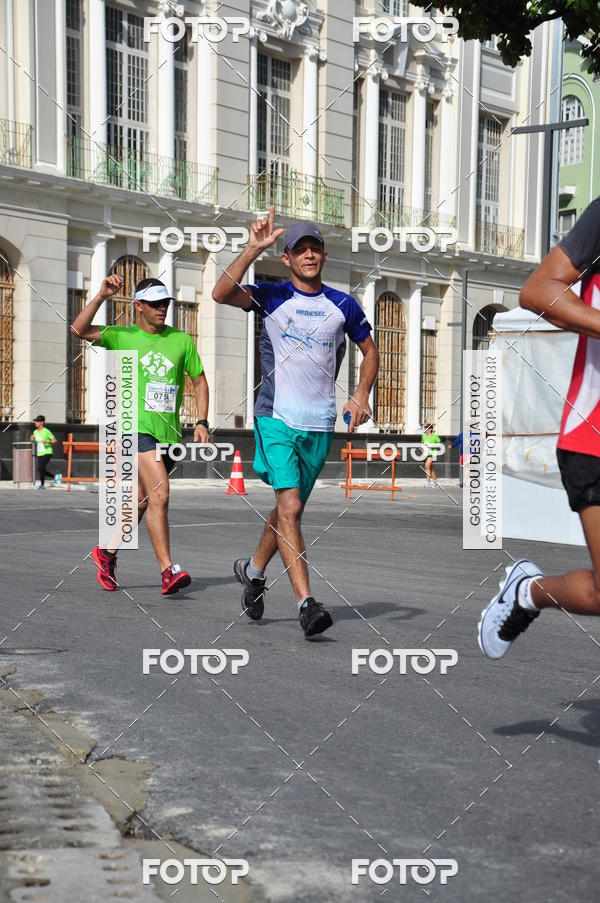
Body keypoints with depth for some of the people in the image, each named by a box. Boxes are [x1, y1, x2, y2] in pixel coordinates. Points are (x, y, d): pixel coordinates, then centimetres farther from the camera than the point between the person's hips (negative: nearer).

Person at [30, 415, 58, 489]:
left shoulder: (46, 431, -10)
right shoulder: (35, 432, 8)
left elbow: (54, 441, -8)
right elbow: (32, 441, 22)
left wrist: (47, 441, -25)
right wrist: (31, 439, -2)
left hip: (47, 453, -7)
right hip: (39, 454, 7)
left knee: (40, 468, -18)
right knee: (42, 470, 8)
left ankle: (42, 485, -6)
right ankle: (54, 477, 30)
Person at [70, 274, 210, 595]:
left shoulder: (181, 339, 10)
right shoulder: (122, 337, 3)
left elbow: (199, 380, 16)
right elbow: (78, 329, -7)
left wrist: (202, 421, 5)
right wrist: (102, 296, -17)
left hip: (169, 432, 5)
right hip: (136, 426, -4)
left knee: (142, 501, 12)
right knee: (160, 494, -19)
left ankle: (107, 552, 33)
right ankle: (168, 571, -19)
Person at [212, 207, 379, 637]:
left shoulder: (343, 304, 7)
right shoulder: (272, 296, -1)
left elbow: (370, 351, 18)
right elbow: (221, 294, -18)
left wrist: (361, 395, 2)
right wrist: (254, 249, -25)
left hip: (320, 424, 4)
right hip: (277, 418, -3)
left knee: (290, 508, 14)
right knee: (289, 507, -16)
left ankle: (253, 569, 39)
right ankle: (306, 602, -15)